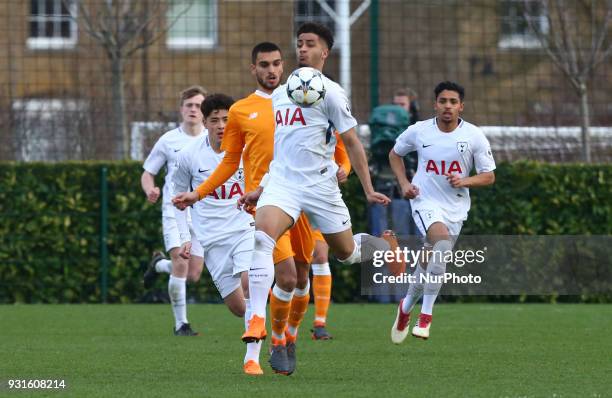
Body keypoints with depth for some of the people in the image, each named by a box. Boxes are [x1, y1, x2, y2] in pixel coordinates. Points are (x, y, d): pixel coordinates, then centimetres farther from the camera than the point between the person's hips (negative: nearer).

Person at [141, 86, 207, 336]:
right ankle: (181, 323, -10)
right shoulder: (168, 141, 1)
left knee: (193, 275, 0)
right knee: (180, 262, -21)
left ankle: (160, 264, 34)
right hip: (175, 209, -2)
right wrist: (150, 190, -15)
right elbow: (147, 173, 7)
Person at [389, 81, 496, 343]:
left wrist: (464, 181, -18)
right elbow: (395, 154, 16)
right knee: (442, 240, -30)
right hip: (426, 202, -3)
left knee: (431, 263, 7)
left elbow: (489, 176, 1)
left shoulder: (474, 136, -4)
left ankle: (407, 307, 34)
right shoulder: (419, 131, -3)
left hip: (455, 208, 3)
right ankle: (426, 315, -24)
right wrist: (404, 183, 2)